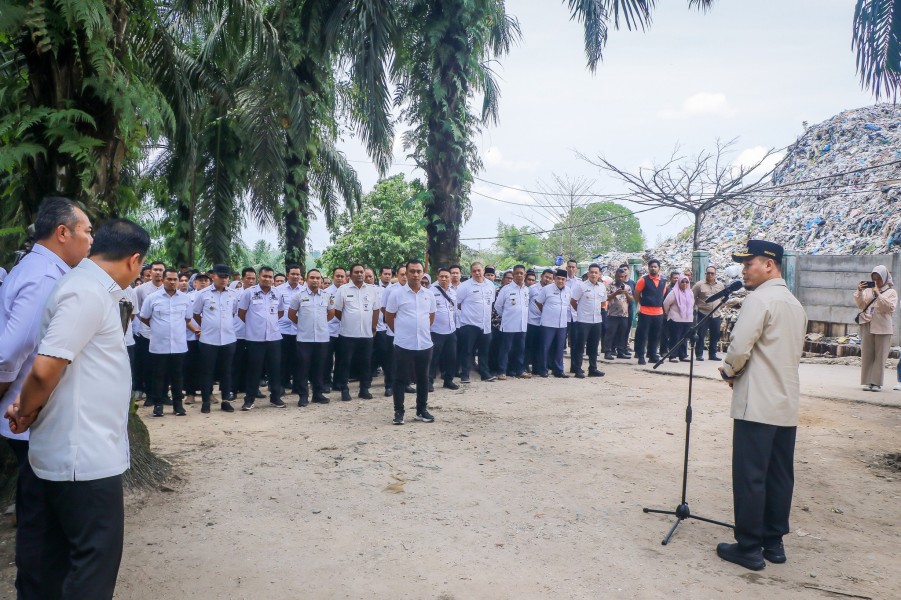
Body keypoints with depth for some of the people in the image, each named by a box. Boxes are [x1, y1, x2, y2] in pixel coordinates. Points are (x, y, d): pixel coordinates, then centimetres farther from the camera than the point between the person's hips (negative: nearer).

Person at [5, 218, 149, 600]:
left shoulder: (93, 288, 12)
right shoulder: (88, 291, -19)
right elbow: (46, 368, -24)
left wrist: (27, 408, 7)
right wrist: (26, 413, -6)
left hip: (80, 450, 9)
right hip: (85, 455, -9)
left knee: (61, 557, 19)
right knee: (95, 556, 2)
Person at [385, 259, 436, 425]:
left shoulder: (429, 295, 5)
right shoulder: (397, 294, -6)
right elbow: (388, 317, 2)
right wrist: (401, 331, 7)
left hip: (425, 344, 4)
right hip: (403, 344, -3)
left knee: (423, 379, 11)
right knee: (400, 379, 3)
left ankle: (422, 410, 23)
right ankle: (398, 412, 13)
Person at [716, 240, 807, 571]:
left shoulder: (759, 298, -12)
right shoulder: (796, 304, 15)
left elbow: (739, 348, -20)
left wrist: (729, 371, 1)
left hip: (757, 404, -9)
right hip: (787, 405, 9)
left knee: (749, 477, -1)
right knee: (780, 476, 13)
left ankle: (749, 548, 5)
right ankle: (774, 543, 23)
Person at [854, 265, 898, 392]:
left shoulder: (891, 292, 4)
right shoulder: (868, 290, 11)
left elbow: (890, 308, -10)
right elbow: (861, 306, 7)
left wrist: (878, 294, -15)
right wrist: (859, 292, -6)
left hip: (883, 328, -2)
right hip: (867, 326, 3)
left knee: (880, 356, -1)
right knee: (867, 355, 2)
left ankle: (877, 383, 2)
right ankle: (868, 382, 6)